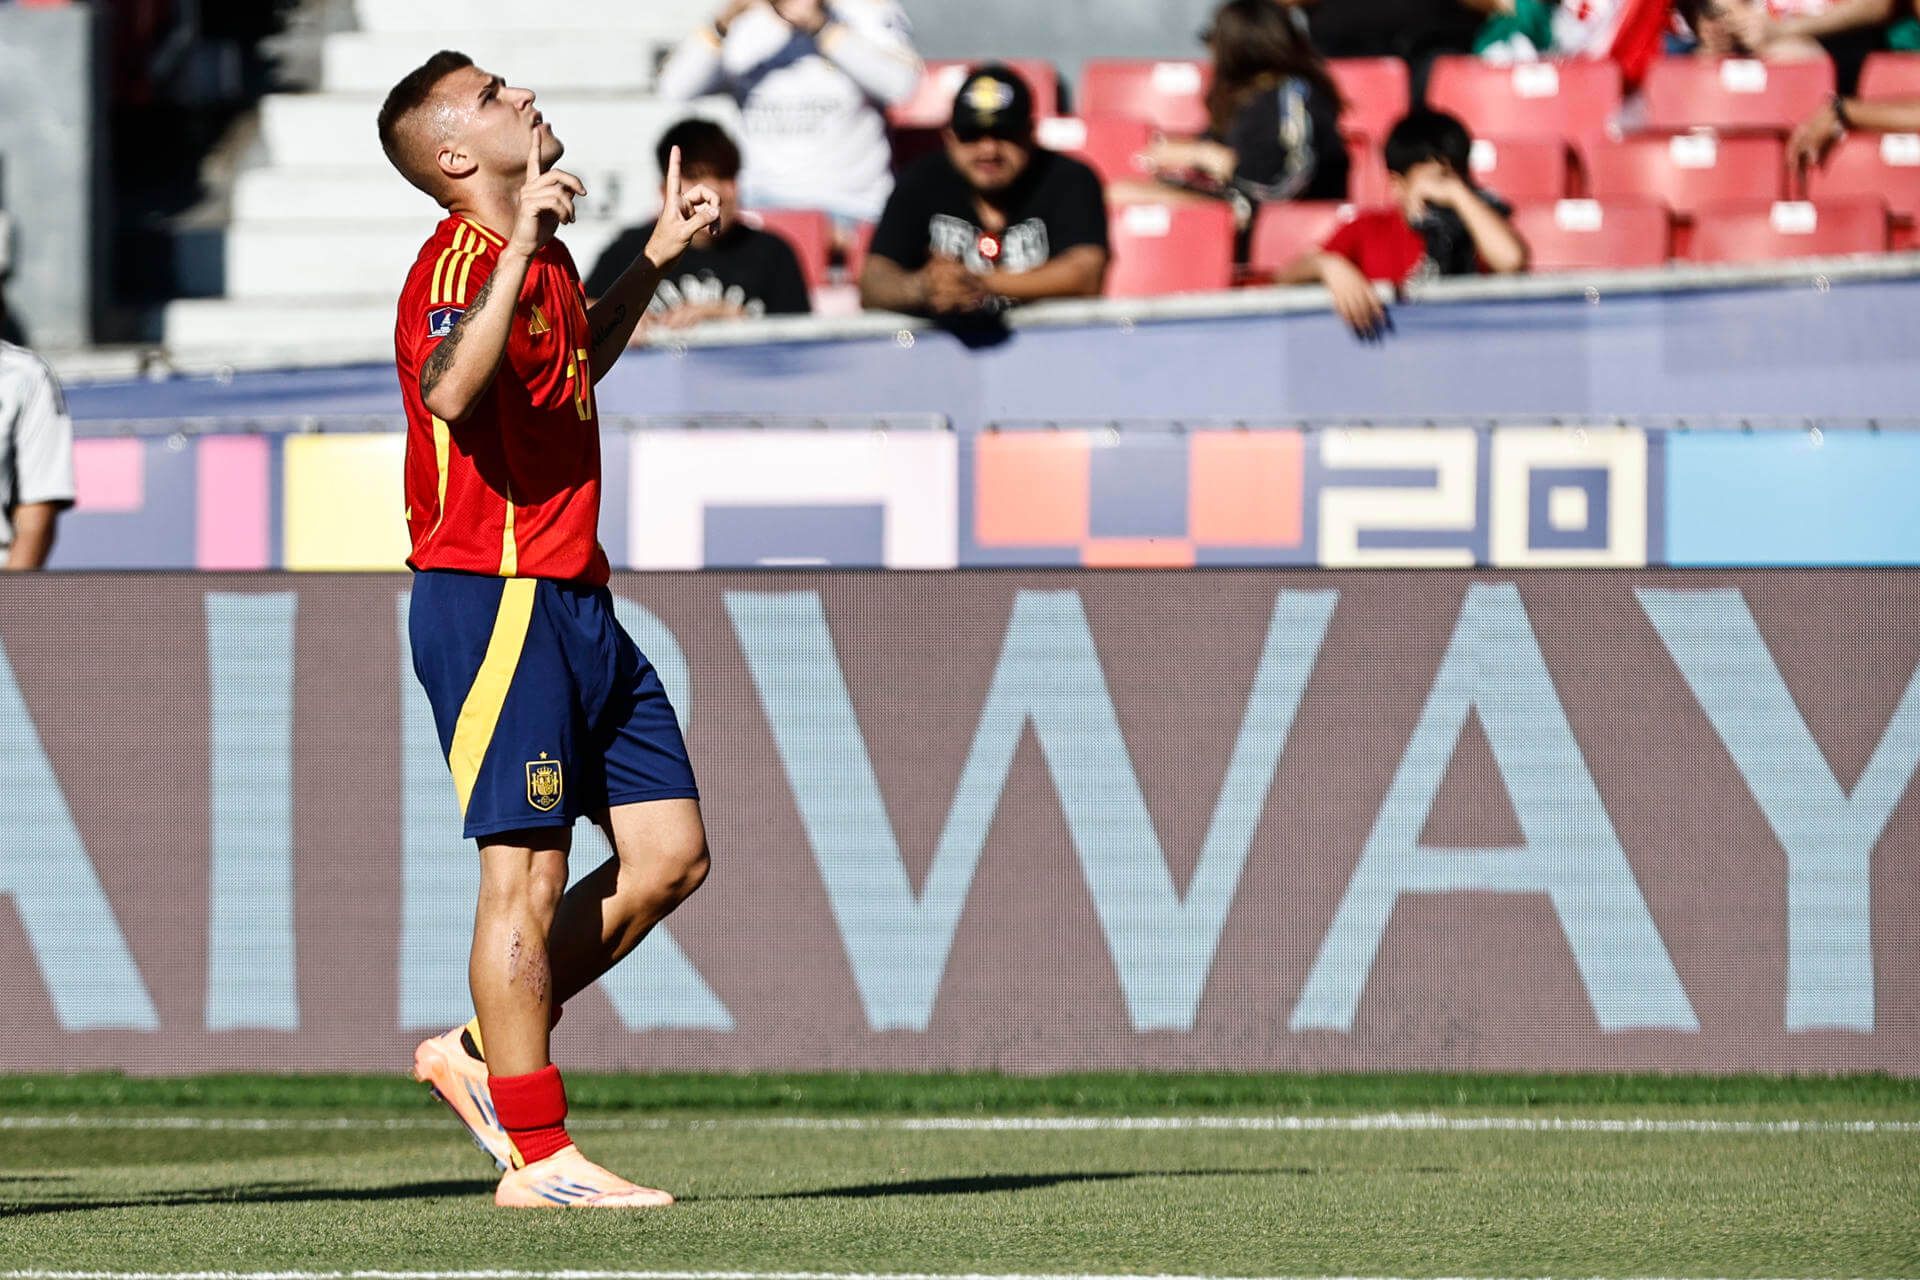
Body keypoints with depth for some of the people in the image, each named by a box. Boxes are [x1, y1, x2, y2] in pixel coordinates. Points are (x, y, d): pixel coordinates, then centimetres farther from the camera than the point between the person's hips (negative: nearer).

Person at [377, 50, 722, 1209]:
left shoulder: (545, 259, 15)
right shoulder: (462, 260, -14)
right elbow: (448, 388, -35)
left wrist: (658, 260, 32)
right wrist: (521, 242, -34)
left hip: (577, 605, 9)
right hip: (492, 600, -9)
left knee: (672, 854, 8)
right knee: (528, 873, -8)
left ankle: (482, 1052, 17)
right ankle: (536, 1156, -4)